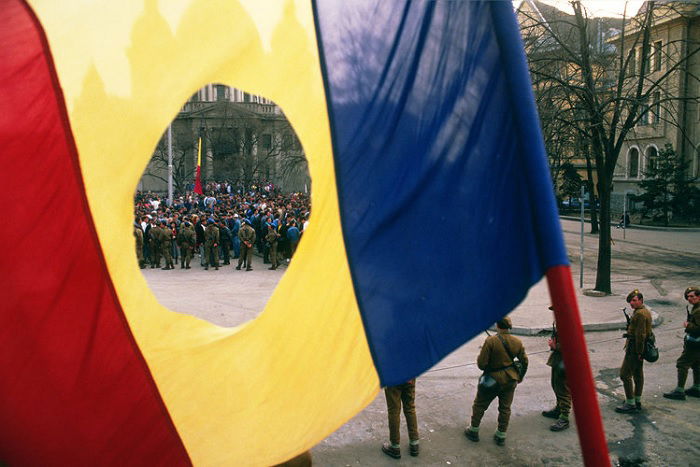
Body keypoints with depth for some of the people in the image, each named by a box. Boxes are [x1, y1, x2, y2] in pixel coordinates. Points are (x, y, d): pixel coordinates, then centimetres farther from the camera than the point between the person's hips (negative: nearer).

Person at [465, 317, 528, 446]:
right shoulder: (517, 342, -4)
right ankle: (501, 436, 21)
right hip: (510, 380, 4)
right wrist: (520, 376, 22)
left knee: (479, 405, 14)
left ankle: (473, 431, 24)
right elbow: (524, 361, 7)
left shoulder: (490, 341, -20)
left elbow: (481, 364, -19)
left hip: (493, 378, -4)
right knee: (505, 408, 15)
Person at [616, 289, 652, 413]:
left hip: (634, 348, -11)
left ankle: (630, 404, -6)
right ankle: (637, 402, 25)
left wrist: (638, 352, -22)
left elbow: (640, 334, -23)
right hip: (640, 348, 11)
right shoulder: (646, 312, 14)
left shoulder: (640, 314, -19)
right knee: (638, 374, 16)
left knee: (625, 374, -8)